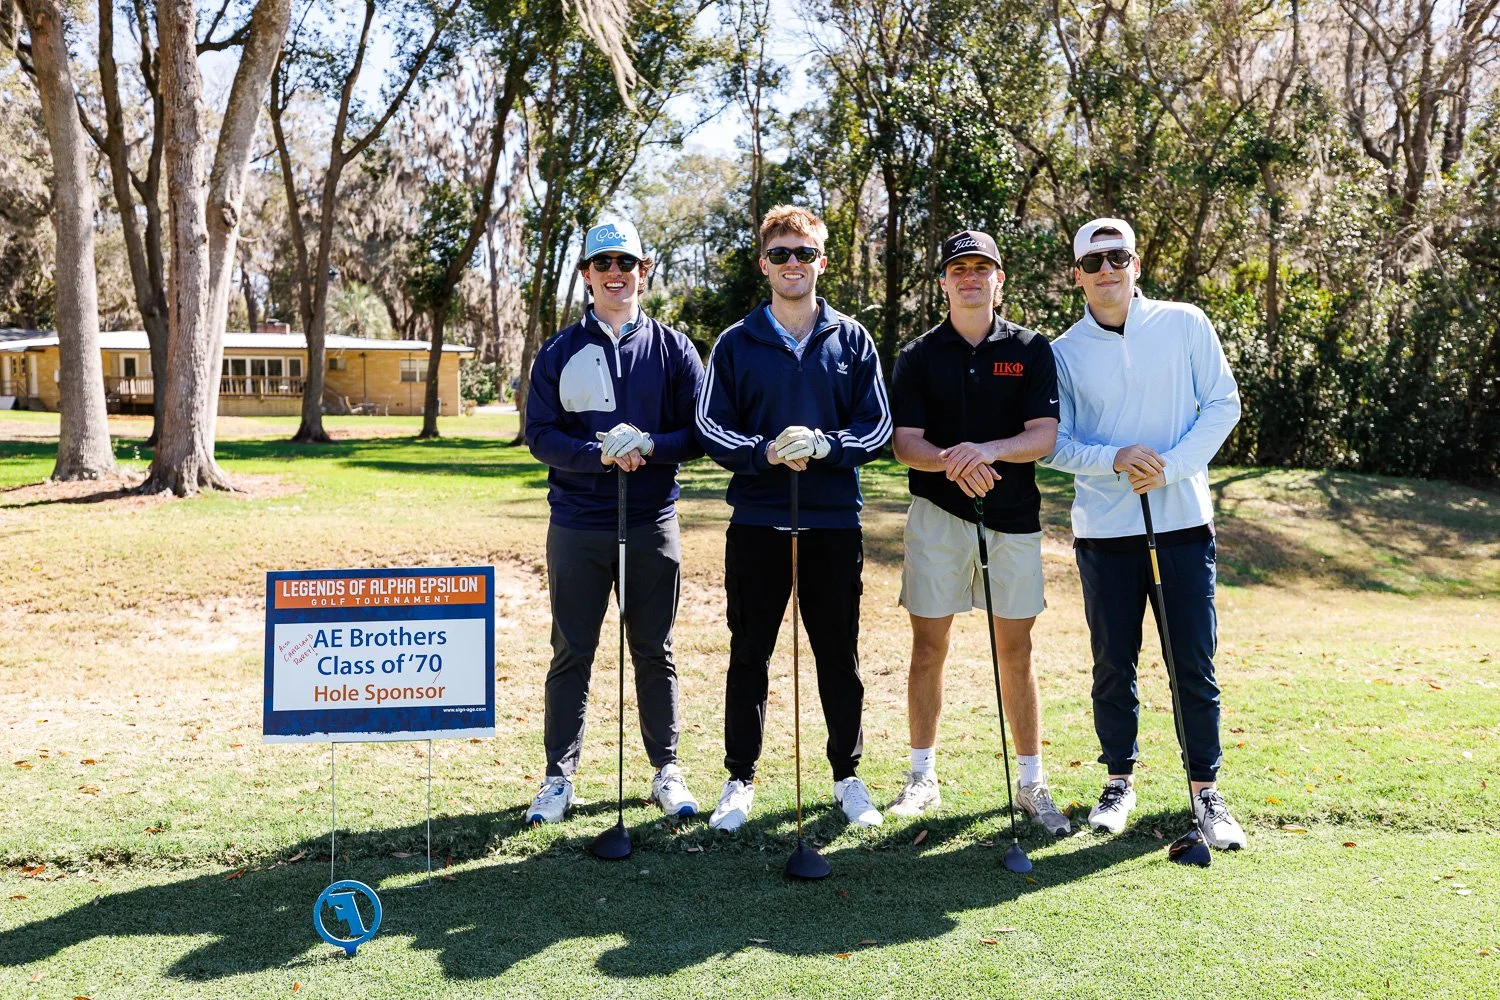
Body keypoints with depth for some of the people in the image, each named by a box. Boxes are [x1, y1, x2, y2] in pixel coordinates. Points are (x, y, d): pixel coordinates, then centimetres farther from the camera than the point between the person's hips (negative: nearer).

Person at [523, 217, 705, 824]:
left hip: (653, 525, 0)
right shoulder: (559, 353, 6)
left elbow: (699, 433, 1)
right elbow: (539, 435, -2)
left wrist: (650, 445, -18)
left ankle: (667, 771, 21)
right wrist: (601, 454, -18)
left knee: (654, 654, 9)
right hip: (577, 526, 0)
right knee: (571, 654, 6)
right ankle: (559, 776, 16)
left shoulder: (672, 348, 5)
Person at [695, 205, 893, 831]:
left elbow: (878, 424, 3)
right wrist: (766, 451, -16)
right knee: (748, 656, 6)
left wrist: (823, 445, -16)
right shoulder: (736, 343, 6)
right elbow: (710, 426, 2)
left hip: (835, 522, 0)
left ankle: (847, 775, 24)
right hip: (756, 521, 0)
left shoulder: (851, 340, 6)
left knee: (839, 656, 8)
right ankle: (740, 779, 18)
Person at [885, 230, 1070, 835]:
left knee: (1015, 652, 5)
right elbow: (905, 442, -4)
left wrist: (989, 451, -24)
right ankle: (922, 777, 17)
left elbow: (1045, 437, -6)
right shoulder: (919, 355, 5)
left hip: (1013, 517, 0)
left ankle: (1031, 783, 16)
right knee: (928, 647, 5)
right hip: (936, 515, 0)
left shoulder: (1030, 350, 4)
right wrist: (950, 461, -24)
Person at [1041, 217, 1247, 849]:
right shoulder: (1064, 352, 3)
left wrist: (1168, 467, -11)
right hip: (1103, 530, 1)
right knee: (1114, 664, 8)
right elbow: (1055, 443, 1)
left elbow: (1223, 404, 1)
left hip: (1183, 520, 0)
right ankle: (1119, 781, 24)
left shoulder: (1186, 324, 2)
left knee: (1195, 664, 1)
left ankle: (1205, 790, 14)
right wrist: (1116, 460, -17)